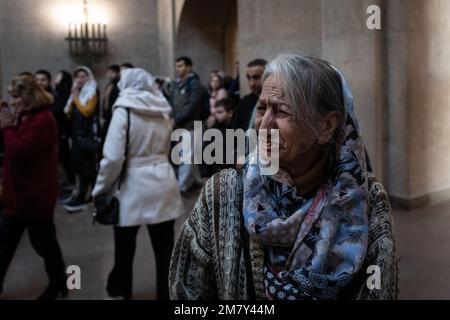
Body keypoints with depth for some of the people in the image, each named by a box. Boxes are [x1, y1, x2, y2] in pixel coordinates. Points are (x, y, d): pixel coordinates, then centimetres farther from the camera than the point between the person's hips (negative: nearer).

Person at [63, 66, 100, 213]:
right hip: (76, 134, 8)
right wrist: (72, 98, -1)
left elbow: (87, 110, -19)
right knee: (78, 165, 9)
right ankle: (83, 196, 18)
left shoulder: (92, 93, -5)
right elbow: (68, 114, 11)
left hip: (88, 135, -8)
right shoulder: (76, 93, 18)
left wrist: (76, 97, -9)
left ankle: (83, 197, -5)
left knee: (87, 166, -6)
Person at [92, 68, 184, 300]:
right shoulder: (163, 111, 8)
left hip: (134, 186, -4)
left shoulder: (124, 110, -9)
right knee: (165, 249, 7)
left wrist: (100, 190, -3)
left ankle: (120, 291, 36)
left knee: (125, 248, 17)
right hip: (163, 184, 5)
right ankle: (166, 294, 14)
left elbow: (113, 157, -14)